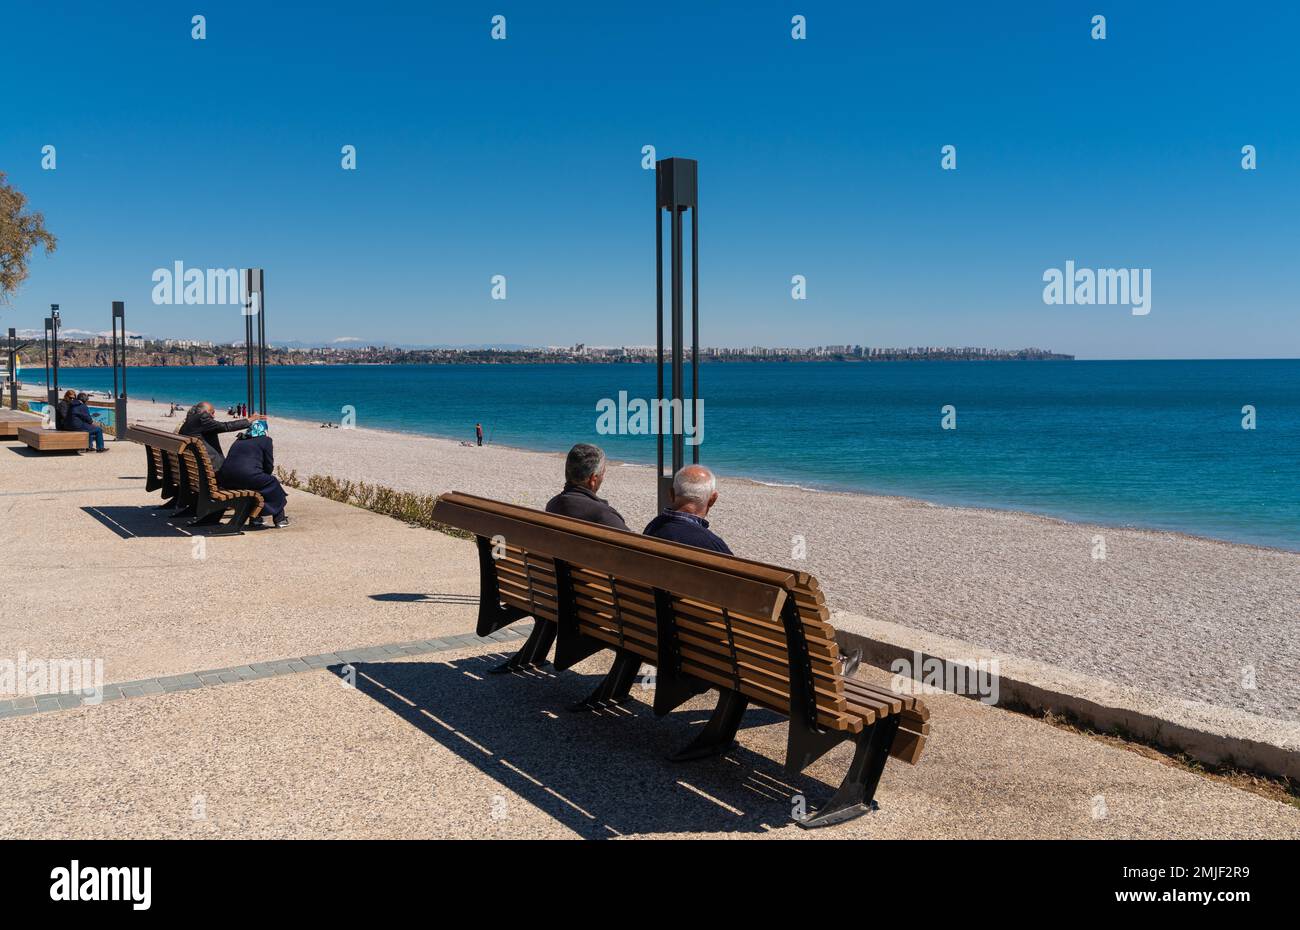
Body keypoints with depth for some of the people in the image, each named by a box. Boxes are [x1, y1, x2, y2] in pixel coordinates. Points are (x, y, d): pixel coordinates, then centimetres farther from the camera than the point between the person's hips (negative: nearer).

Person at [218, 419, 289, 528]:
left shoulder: (239, 440, 26)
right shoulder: (265, 440, 7)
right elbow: (269, 467, 5)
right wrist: (264, 475, 27)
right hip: (247, 477, -7)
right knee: (273, 484, 17)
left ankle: (255, 518, 34)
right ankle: (279, 519, 21)